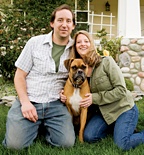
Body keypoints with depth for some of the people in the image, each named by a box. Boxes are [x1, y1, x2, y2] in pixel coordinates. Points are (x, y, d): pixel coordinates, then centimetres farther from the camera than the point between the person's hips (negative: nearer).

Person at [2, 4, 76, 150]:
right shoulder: (35, 42, 0)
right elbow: (19, 76, 2)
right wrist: (25, 102, -12)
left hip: (56, 105, 1)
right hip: (29, 101, -1)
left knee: (67, 143, -17)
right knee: (15, 144, -17)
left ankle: (45, 125, 14)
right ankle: (36, 125, 15)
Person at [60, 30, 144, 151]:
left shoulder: (106, 62, -16)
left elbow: (121, 90, -19)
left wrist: (95, 98, -22)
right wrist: (66, 95, -13)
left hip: (124, 108, -5)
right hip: (103, 111, 6)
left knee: (122, 145, -22)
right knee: (88, 136, -16)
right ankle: (115, 127, 10)